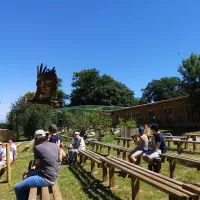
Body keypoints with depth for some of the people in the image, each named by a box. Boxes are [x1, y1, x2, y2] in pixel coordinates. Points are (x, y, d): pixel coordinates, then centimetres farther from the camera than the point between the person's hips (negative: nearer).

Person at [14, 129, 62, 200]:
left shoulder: (37, 147, -14)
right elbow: (60, 159, 13)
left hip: (46, 178, -8)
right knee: (27, 176, 27)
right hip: (54, 175, 8)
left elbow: (38, 164, -5)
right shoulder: (54, 145, 2)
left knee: (18, 188, -1)